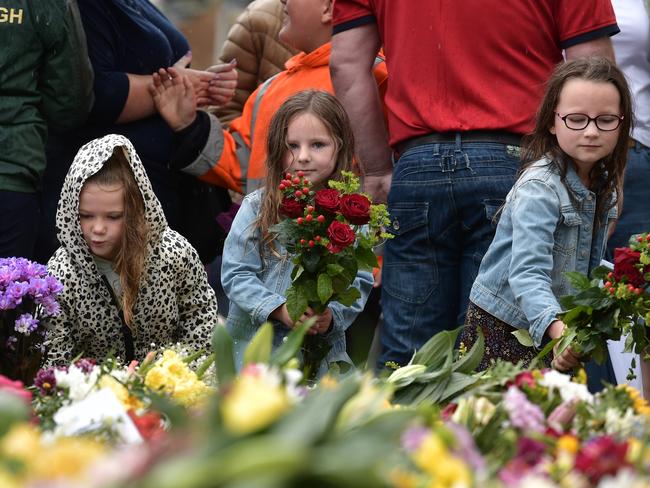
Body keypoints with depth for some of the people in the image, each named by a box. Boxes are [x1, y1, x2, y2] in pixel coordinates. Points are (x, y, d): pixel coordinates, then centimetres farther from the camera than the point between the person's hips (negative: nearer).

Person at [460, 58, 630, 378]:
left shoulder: (604, 184, 4)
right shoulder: (539, 188, -22)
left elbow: (587, 264, 7)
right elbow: (527, 272, -33)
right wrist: (556, 328, -49)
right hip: (504, 330, -7)